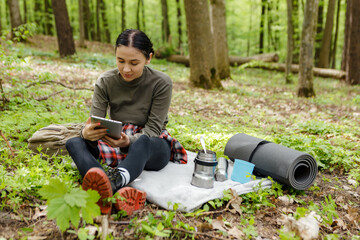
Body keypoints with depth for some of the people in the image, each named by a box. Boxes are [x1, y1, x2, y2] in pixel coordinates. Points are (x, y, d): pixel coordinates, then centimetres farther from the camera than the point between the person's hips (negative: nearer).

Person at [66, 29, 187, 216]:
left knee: (142, 143, -39)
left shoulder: (161, 83, -11)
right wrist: (87, 133, -35)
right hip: (116, 145, 4)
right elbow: (94, 122, -9)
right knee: (73, 143, -24)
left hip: (152, 147, -3)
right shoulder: (105, 82, -3)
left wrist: (129, 141, -36)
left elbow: (153, 129, -15)